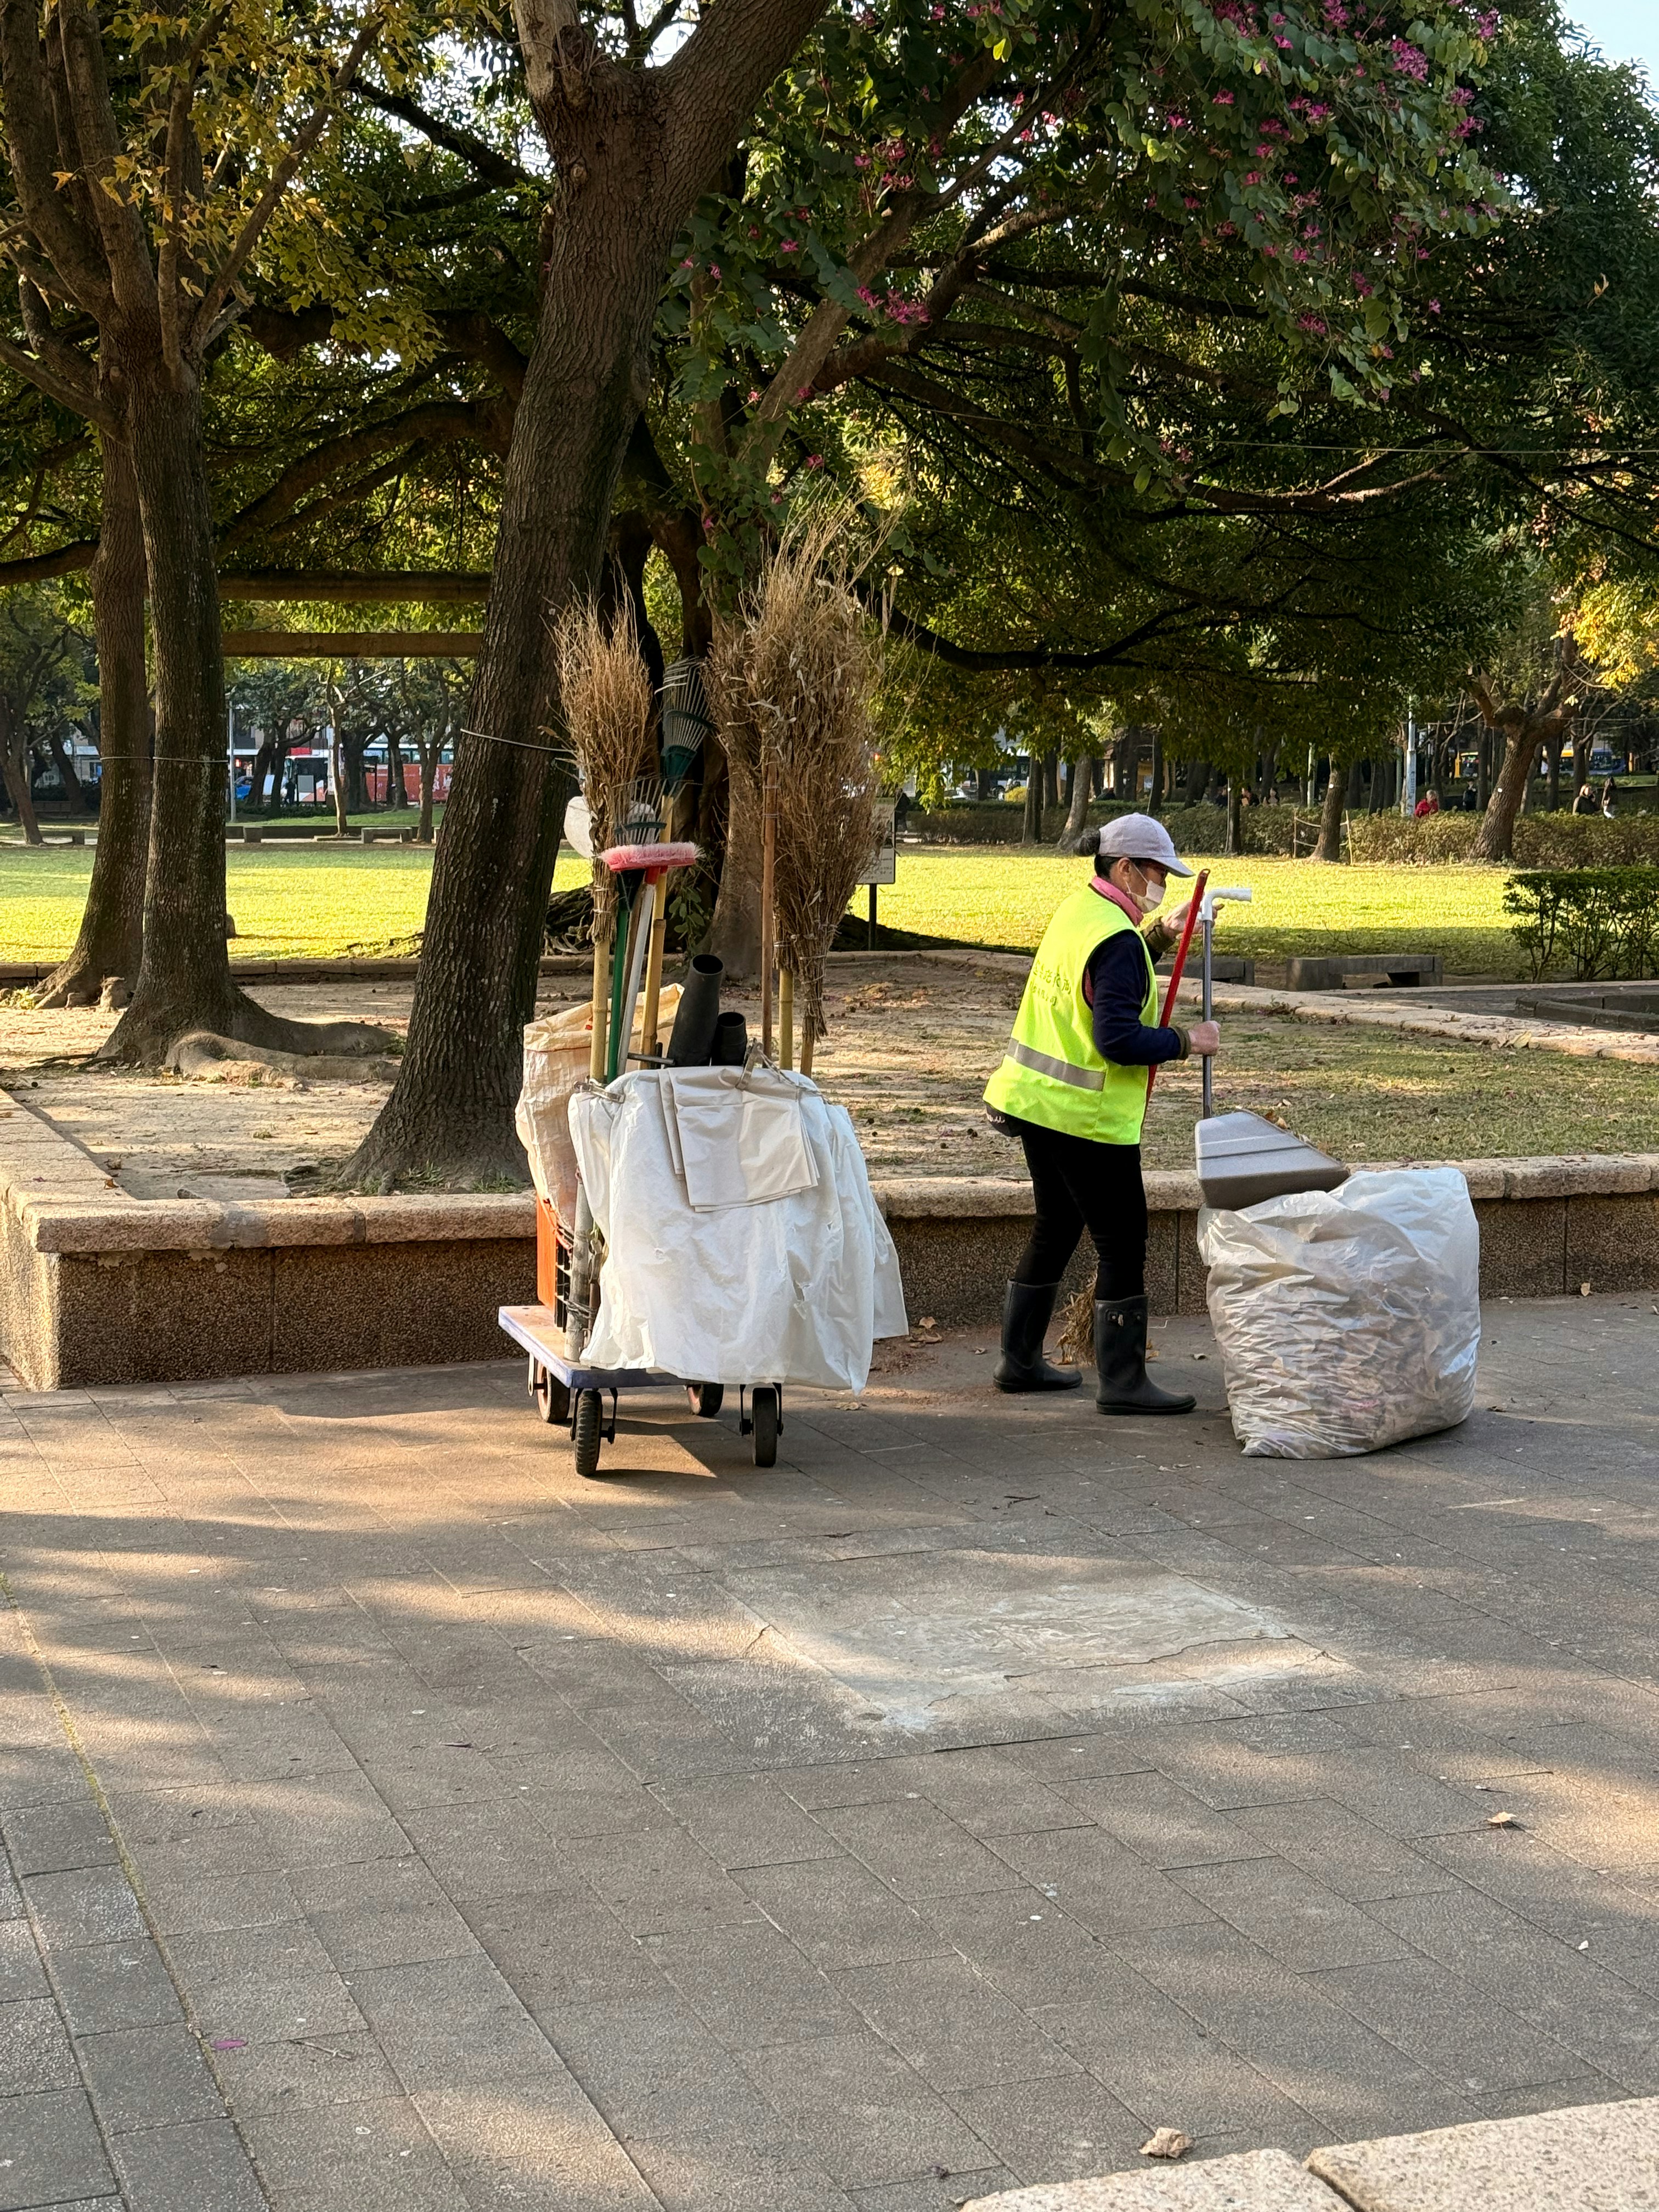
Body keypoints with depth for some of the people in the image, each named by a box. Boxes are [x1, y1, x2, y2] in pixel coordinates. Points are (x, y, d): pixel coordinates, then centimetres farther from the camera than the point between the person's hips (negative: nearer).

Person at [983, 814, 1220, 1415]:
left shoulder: (1076, 908, 8)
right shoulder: (1116, 941, -20)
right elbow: (1117, 1039, -26)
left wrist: (1159, 935, 17)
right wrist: (1185, 1042, -15)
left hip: (1033, 1097, 10)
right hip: (1086, 1116, -10)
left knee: (1056, 1228, 20)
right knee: (1122, 1239, -1)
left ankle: (1020, 1360, 27)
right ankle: (1121, 1381, 2)